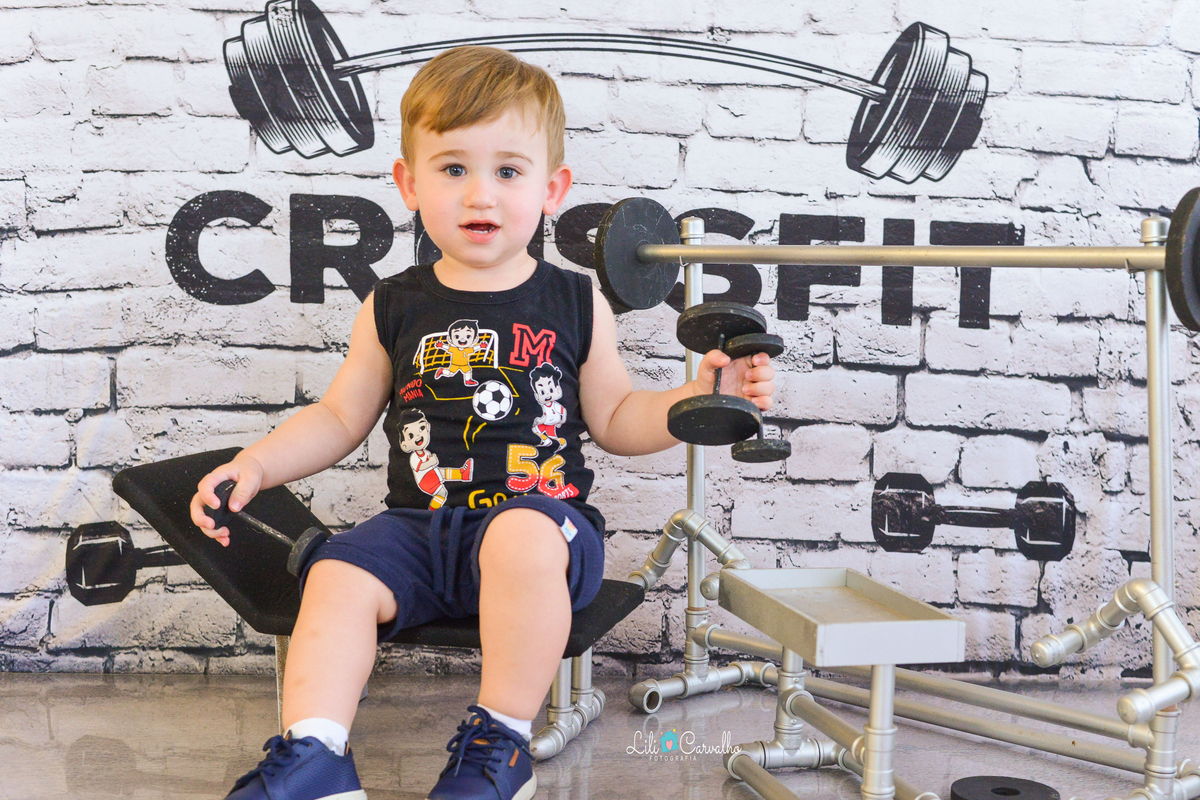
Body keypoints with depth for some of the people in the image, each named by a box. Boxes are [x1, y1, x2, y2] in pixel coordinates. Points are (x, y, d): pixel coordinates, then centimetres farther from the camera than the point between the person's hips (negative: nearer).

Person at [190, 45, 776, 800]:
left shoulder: (575, 304, 6)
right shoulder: (394, 309, 9)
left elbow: (616, 418, 13)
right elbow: (340, 418, 15)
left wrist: (700, 396, -3)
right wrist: (255, 464, 2)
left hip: (543, 517, -2)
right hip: (422, 522, 3)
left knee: (522, 538, -35)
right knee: (341, 576, -24)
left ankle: (502, 739, -20)